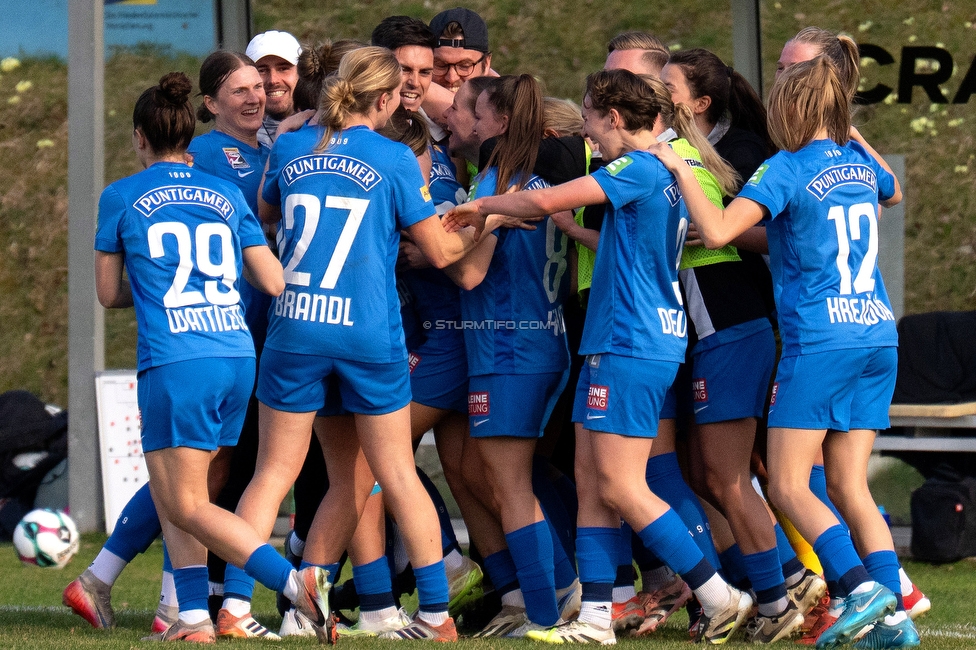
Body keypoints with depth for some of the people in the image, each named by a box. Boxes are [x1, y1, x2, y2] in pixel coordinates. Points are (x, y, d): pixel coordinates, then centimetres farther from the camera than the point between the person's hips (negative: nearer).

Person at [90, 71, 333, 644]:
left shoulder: (121, 197, 5)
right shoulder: (226, 194, 13)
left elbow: (109, 293, 12)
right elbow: (275, 283, 10)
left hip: (176, 362, -5)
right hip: (237, 356, 5)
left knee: (186, 506, -2)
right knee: (172, 493, 17)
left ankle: (296, 582, -20)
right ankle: (195, 615, 7)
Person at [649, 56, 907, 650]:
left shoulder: (786, 170, -9)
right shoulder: (860, 163, 11)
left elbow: (717, 230, -20)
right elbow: (895, 194, 36)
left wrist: (680, 170, -8)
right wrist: (853, 137, 41)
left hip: (819, 341, -7)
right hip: (878, 338, 7)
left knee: (789, 485, -3)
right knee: (849, 486, 7)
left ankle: (861, 586, -21)